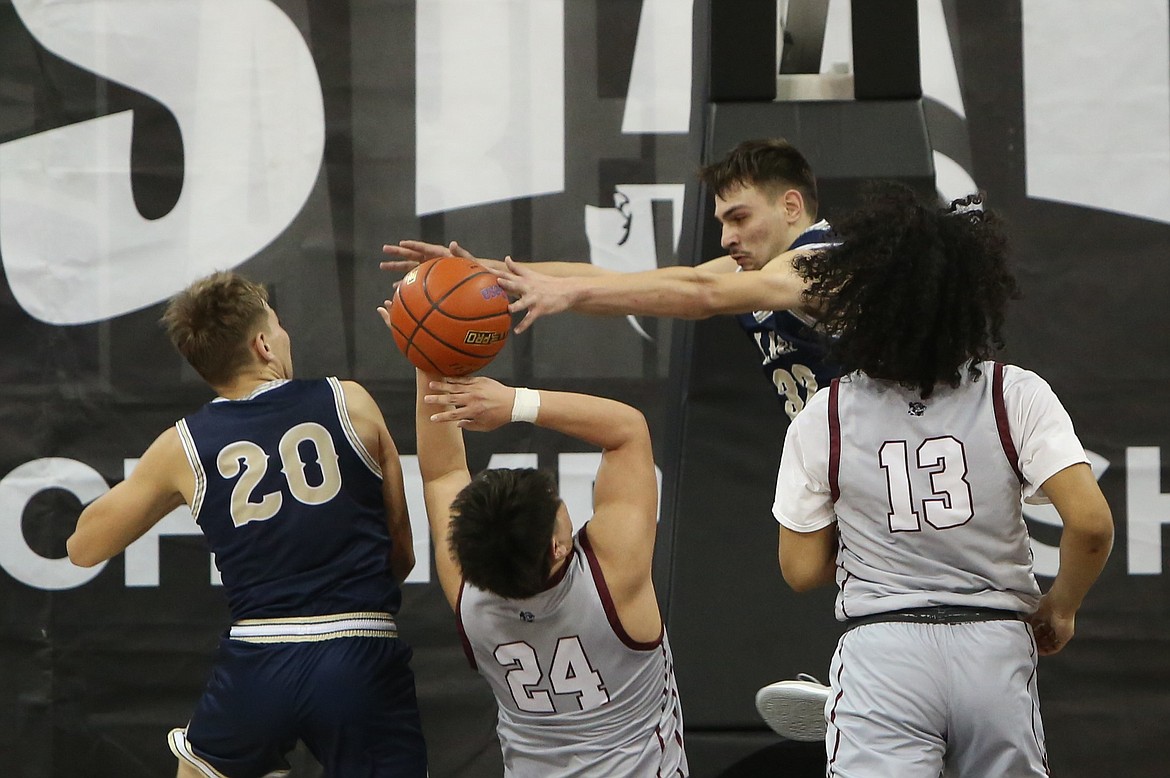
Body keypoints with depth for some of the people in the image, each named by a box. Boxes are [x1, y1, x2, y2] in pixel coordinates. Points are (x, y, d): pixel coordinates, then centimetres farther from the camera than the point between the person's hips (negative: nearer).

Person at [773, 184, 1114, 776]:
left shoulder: (824, 419, 0)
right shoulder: (1017, 397, -2)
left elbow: (802, 570, 4)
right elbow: (1090, 523, -12)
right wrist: (1059, 609, 6)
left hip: (881, 653, -1)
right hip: (996, 650, 1)